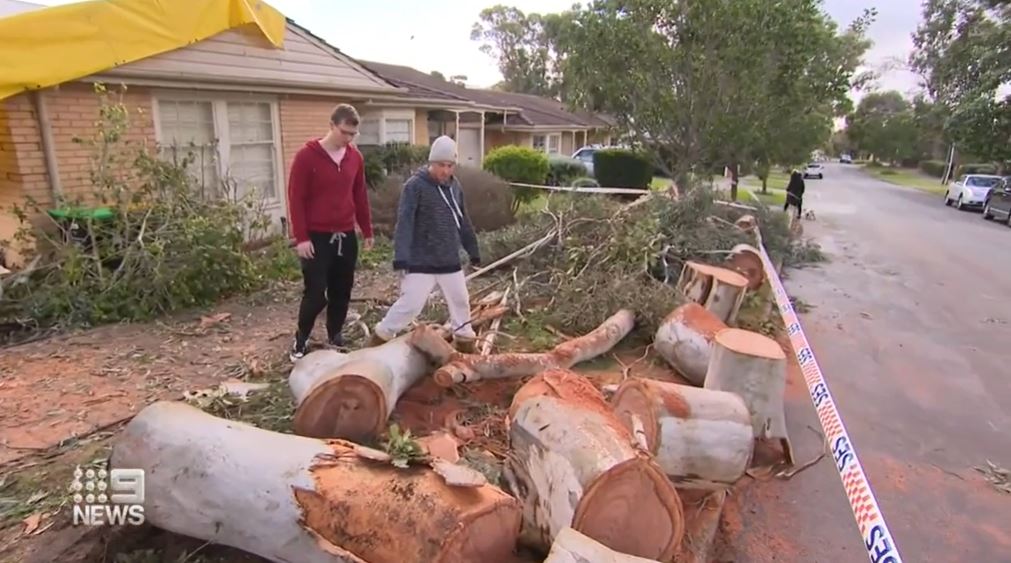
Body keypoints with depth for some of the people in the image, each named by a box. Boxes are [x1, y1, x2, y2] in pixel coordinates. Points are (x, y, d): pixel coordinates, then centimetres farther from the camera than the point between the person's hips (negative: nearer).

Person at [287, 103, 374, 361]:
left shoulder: (355, 157, 6)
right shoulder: (306, 156, -10)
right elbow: (296, 199, -10)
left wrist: (367, 230, 14)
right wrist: (301, 237, -14)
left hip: (347, 236, 5)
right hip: (316, 237, -5)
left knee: (342, 292, 10)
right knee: (315, 294, -3)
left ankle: (335, 337, 26)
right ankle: (301, 340, 19)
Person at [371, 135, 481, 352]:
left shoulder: (454, 186, 7)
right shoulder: (415, 186, -13)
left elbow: (463, 223, 16)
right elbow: (404, 223, -20)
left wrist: (473, 251, 21)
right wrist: (401, 257, -28)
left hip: (450, 261, 6)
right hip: (420, 262, -6)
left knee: (461, 300, 15)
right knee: (410, 305, -7)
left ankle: (464, 339, 35)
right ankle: (381, 336, 14)